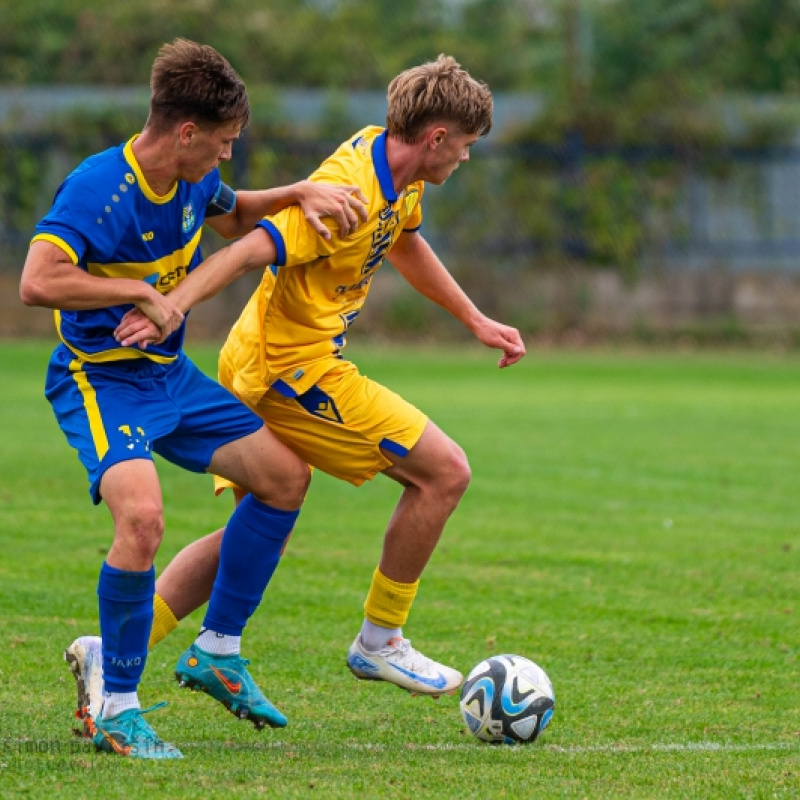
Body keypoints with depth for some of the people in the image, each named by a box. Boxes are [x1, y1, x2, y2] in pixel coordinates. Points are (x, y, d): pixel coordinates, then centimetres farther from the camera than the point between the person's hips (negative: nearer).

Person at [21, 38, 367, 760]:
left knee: (285, 476, 9)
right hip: (100, 381, -9)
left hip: (170, 375, 9)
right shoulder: (96, 187, -26)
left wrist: (300, 194, 6)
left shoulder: (193, 180, -1)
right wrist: (143, 292, -31)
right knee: (143, 518, -31)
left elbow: (233, 217, 24)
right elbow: (38, 282, -38)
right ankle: (116, 711, -17)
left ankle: (218, 650, 21)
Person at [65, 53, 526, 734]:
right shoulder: (350, 191, -23)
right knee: (445, 471, -6)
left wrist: (477, 322, 32)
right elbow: (254, 249, -32)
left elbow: (406, 245, 28)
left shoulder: (399, 177, 8)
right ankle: (379, 643, 6)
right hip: (298, 370, -10)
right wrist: (170, 309, -43)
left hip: (260, 368, 10)